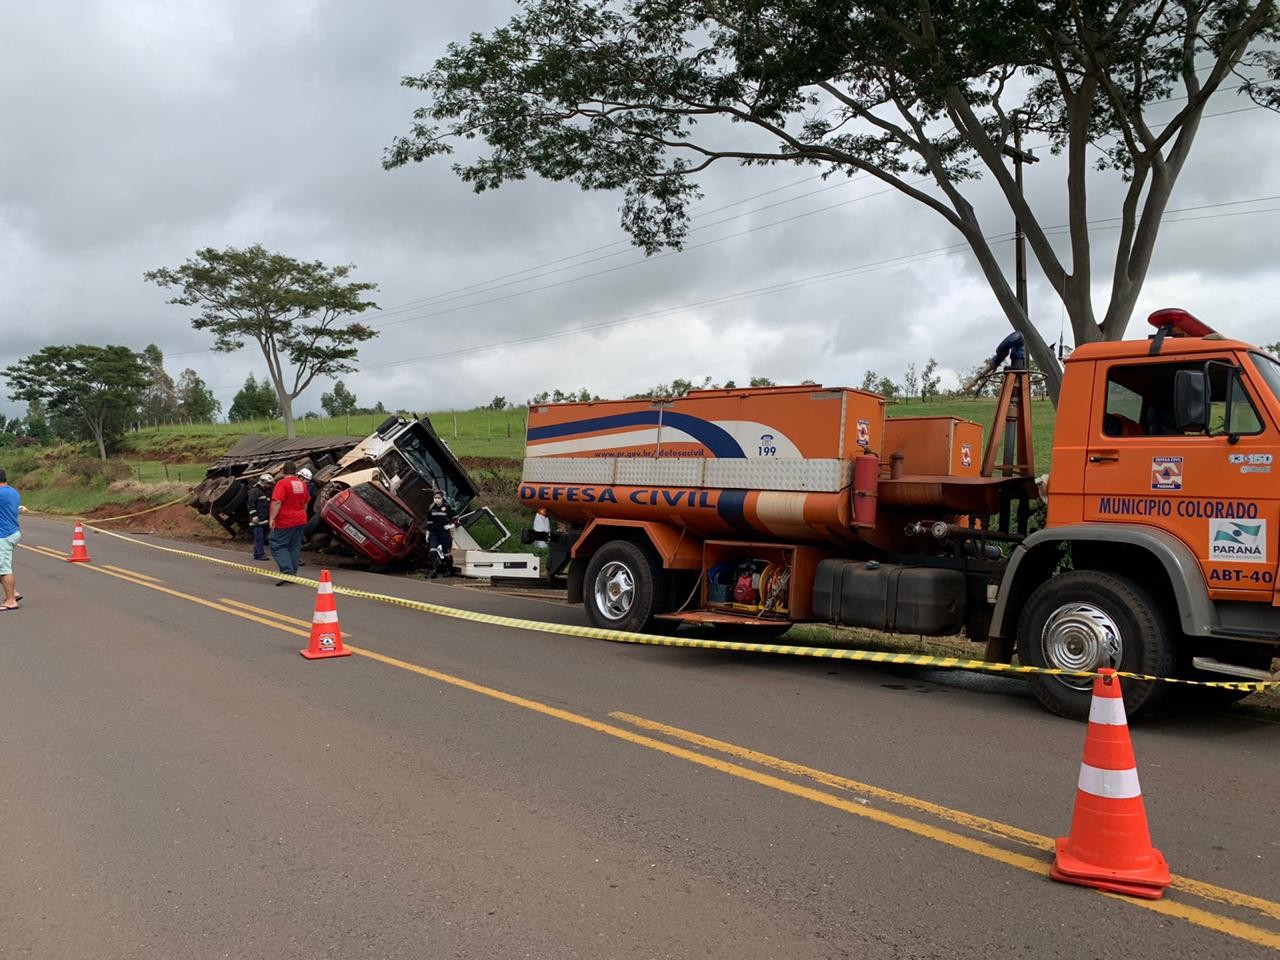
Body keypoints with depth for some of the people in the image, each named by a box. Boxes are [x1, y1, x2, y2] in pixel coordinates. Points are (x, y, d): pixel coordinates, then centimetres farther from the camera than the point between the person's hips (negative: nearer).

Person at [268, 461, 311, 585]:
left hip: (285, 522, -7)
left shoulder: (282, 483, -14)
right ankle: (292, 573, 14)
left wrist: (272, 518, -20)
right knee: (295, 547, 11)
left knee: (277, 545, -1)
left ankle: (287, 571, -15)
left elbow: (277, 502, -22)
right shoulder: (302, 484, 8)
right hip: (300, 520, 7)